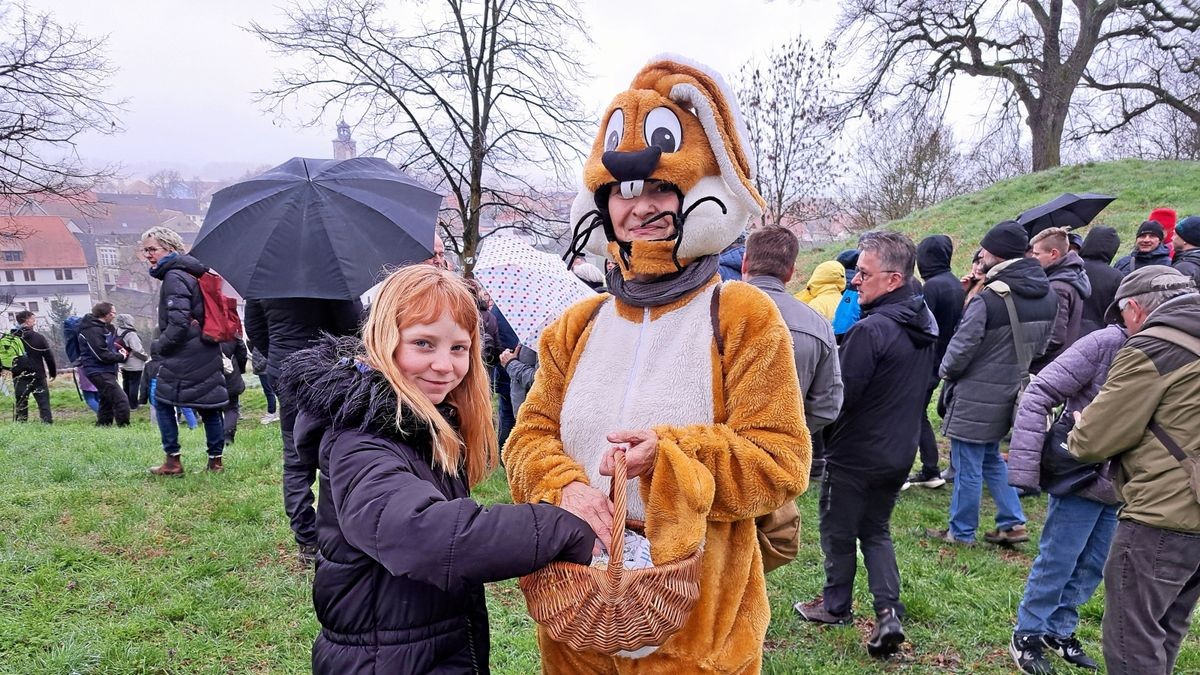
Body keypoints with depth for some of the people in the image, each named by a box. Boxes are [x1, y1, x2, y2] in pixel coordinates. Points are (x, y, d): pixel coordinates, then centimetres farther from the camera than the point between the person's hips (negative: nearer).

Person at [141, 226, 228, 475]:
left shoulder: (174, 277, -13)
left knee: (163, 403, 5)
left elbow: (178, 323, -21)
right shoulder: (192, 273, 16)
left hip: (183, 356, -8)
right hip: (208, 354, 8)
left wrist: (158, 346, -8)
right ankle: (216, 459, 13)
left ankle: (172, 461, 8)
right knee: (209, 406, 9)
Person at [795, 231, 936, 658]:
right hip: (900, 452, 8)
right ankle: (889, 611, 10)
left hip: (855, 455, -8)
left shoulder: (870, 330, -26)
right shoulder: (926, 322, 2)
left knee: (838, 532, 13)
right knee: (876, 530, 21)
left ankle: (836, 607, 30)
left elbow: (839, 395, -22)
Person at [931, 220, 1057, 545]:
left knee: (967, 466, 4)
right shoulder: (1048, 296, 3)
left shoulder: (987, 299, -24)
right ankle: (1013, 523, 24)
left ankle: (961, 532, 16)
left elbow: (962, 348, -19)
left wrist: (946, 370, -1)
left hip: (976, 397, -8)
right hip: (1011, 394, 8)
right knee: (992, 458, 24)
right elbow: (1041, 343, 12)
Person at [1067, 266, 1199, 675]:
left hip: (1162, 520, -9)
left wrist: (1078, 434, 7)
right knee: (1165, 634, 22)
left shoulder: (1152, 349, -15)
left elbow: (1094, 440, -14)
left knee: (1131, 640, 1)